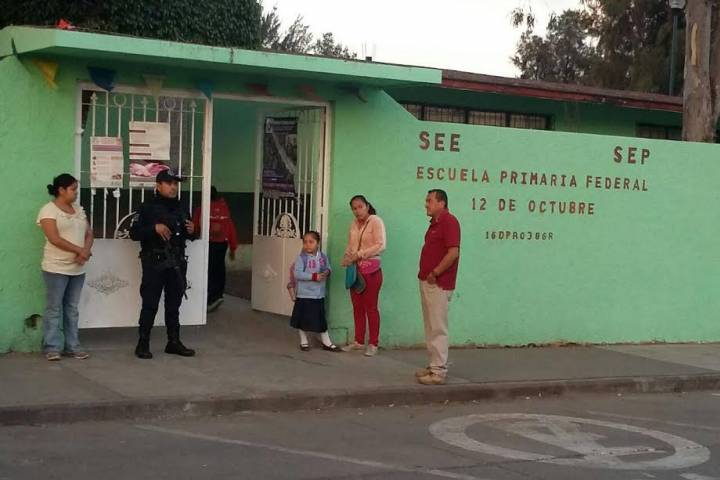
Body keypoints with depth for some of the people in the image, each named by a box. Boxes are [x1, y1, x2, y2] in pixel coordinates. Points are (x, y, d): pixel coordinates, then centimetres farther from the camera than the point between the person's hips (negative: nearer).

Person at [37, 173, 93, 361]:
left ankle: (72, 346, 15)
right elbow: (54, 238, -17)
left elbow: (89, 234, 11)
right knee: (54, 308, -2)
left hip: (78, 269, 7)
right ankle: (52, 347, 3)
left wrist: (86, 251, -9)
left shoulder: (78, 209, 13)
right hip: (56, 268, -6)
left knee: (72, 309, 10)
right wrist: (79, 250, -16)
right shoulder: (49, 210, -8)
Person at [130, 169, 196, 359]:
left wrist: (191, 231, 0)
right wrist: (154, 228, -22)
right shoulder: (148, 208, -4)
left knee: (174, 304, 11)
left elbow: (189, 236, 23)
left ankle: (174, 342, 19)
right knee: (150, 305, -3)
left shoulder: (180, 208, 14)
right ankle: (143, 344, 4)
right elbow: (134, 233, -10)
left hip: (177, 263, 6)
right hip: (154, 263, -5)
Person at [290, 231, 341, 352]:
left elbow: (328, 268, 14)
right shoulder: (302, 258, -11)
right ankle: (304, 341, 22)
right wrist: (313, 276, -24)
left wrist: (327, 272, -11)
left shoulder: (323, 257, 1)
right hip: (304, 294, -3)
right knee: (303, 319, 6)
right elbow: (297, 274, -19)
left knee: (321, 319, 11)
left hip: (319, 294, 3)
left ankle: (326, 342, 19)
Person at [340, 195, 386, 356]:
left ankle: (373, 344, 5)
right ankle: (358, 341, 19)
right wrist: (347, 258, -3)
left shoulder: (376, 221, -8)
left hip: (371, 269, -6)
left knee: (371, 307, -2)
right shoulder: (354, 224, 12)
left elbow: (380, 246, -17)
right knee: (357, 307, 10)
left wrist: (359, 254, -18)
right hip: (355, 269, 6)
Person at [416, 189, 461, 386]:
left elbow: (453, 252, -22)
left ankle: (439, 371, -6)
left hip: (438, 284, -10)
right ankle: (434, 365, 20)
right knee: (431, 327, 13)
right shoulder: (435, 223, 17)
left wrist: (434, 273, -17)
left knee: (438, 328, -8)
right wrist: (425, 273, 11)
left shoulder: (449, 221, -13)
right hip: (427, 282, 10)